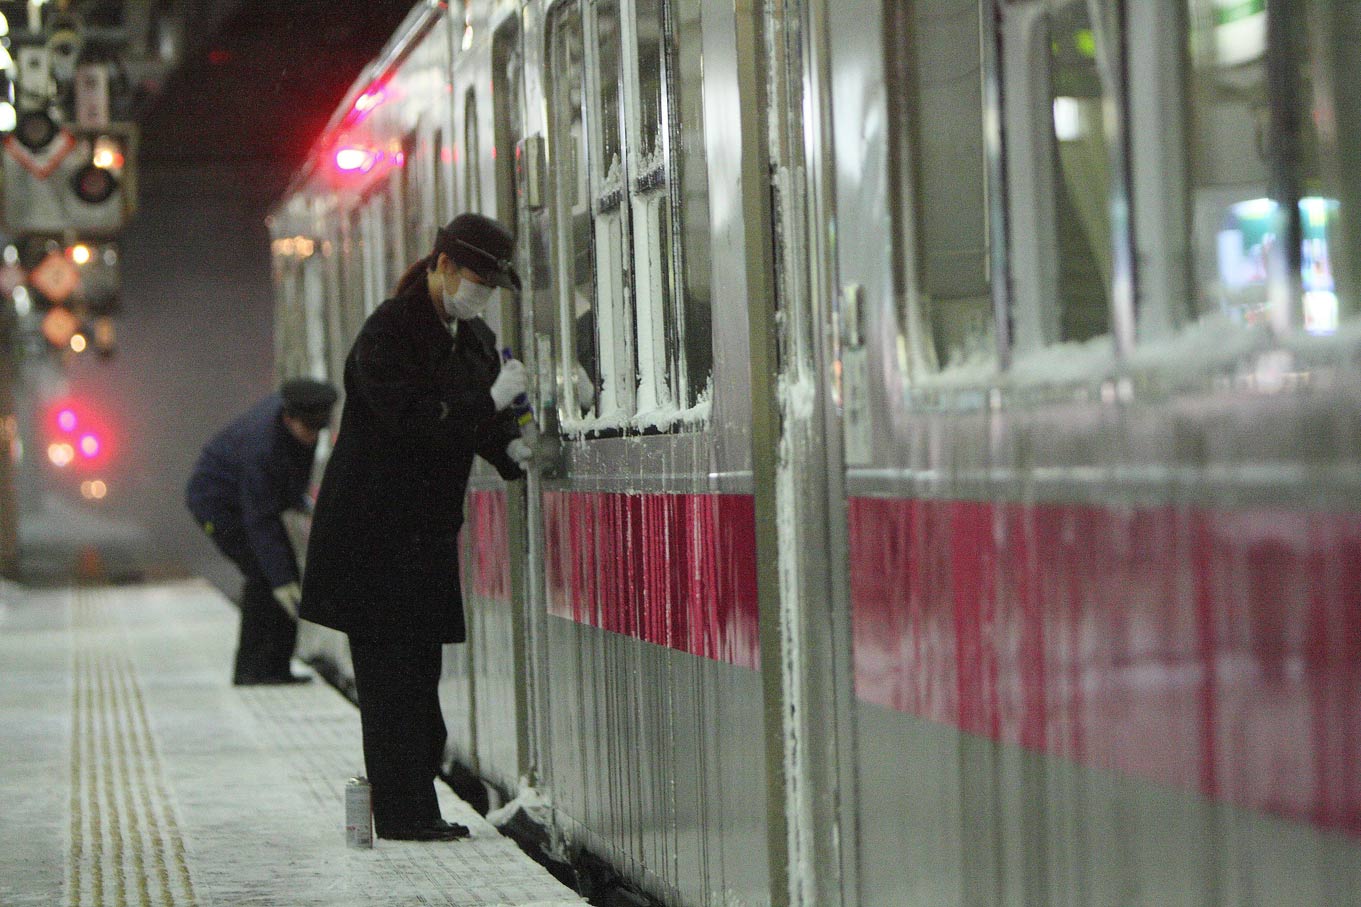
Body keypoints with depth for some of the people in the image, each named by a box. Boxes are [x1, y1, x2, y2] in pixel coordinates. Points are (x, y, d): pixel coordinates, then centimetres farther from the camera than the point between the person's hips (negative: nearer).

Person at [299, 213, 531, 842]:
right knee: (391, 674, -6)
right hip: (374, 530, -8)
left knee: (421, 669, 8)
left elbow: (480, 421, 18)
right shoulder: (389, 331, -13)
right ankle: (403, 813, -3)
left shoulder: (474, 338, 13)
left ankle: (413, 809, 12)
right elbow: (410, 418, -22)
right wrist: (491, 399, -22)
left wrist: (513, 449, -3)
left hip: (429, 530, 8)